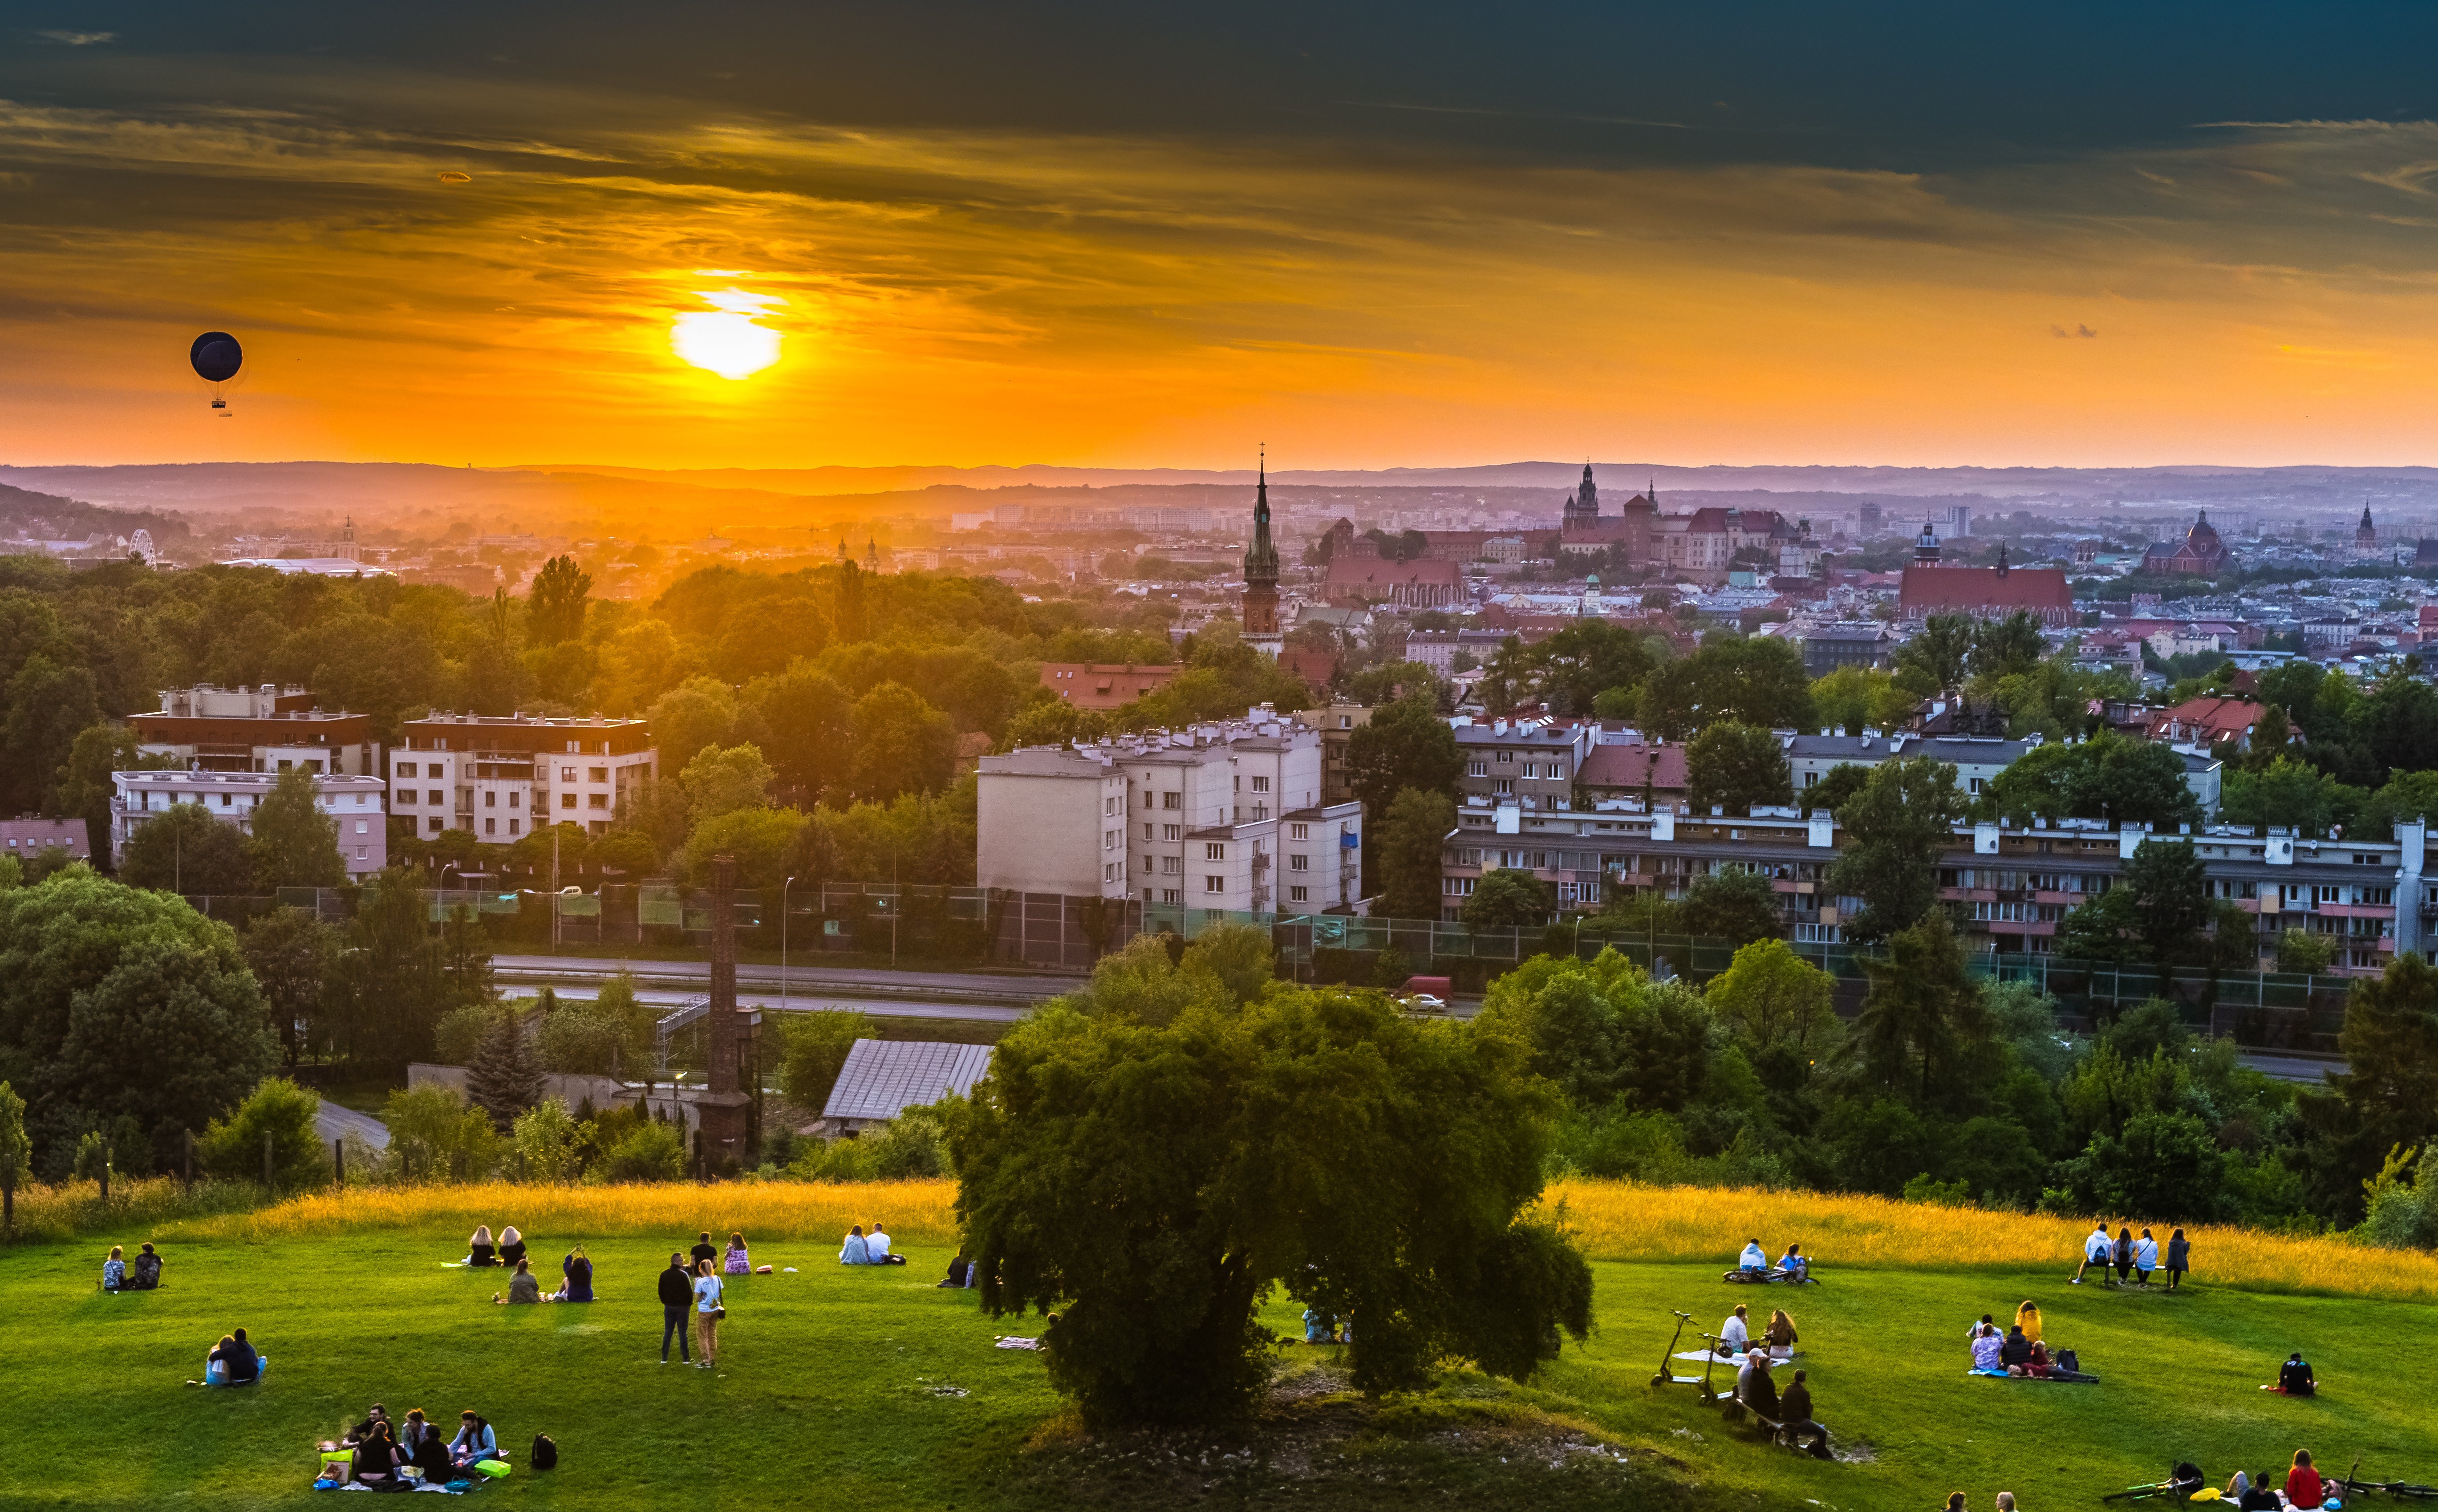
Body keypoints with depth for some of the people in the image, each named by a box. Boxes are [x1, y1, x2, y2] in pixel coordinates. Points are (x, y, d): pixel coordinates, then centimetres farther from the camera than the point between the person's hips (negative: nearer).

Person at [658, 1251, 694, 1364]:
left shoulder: (664, 1274, 1)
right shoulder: (684, 1275, -15)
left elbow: (661, 1291, 8)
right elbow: (689, 1291, -12)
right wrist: (689, 1303, 4)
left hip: (668, 1307, 4)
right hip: (682, 1307, -4)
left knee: (667, 1332, 10)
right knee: (682, 1332, 2)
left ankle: (664, 1358, 10)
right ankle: (686, 1358, 5)